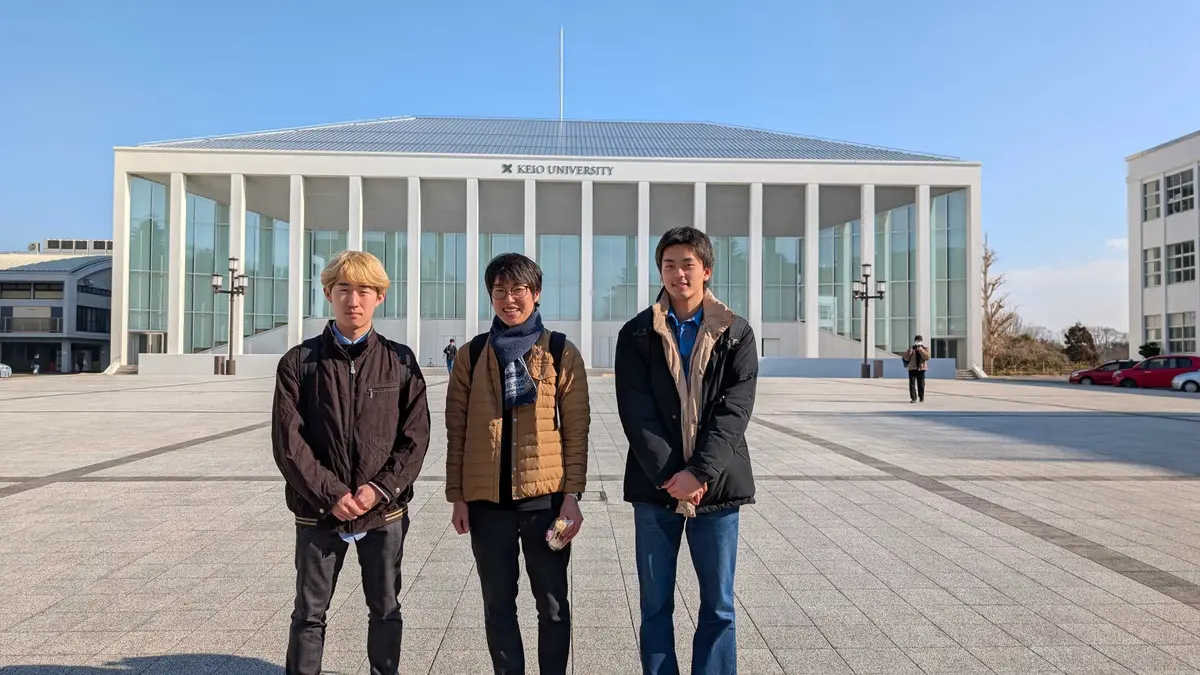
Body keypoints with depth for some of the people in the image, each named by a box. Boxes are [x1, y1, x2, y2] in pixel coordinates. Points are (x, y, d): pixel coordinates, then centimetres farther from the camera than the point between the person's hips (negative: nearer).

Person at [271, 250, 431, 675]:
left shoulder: (400, 362, 0)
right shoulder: (300, 362, -3)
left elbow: (416, 437, -2)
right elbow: (287, 440, -7)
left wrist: (381, 488, -14)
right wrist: (330, 493, -14)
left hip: (385, 510, 1)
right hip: (319, 509, 0)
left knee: (385, 610, 14)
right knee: (309, 613, 12)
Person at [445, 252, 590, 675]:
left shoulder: (562, 353, 0)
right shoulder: (471, 356, 5)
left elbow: (576, 429, -1)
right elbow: (456, 430, 5)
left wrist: (572, 494, -7)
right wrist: (457, 496, 1)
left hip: (546, 496, -1)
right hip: (487, 499, 2)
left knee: (552, 602, 9)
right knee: (498, 604, 12)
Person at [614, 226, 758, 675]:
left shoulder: (736, 334, 3)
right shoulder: (637, 334, 3)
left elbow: (734, 410, -6)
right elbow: (635, 411, -5)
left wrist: (699, 473, -16)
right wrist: (668, 474, -15)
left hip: (716, 486, 0)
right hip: (655, 486, 0)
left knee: (718, 606, 8)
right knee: (655, 605, 9)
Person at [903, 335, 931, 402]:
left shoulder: (925, 348, 6)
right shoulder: (911, 349, 10)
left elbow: (927, 357, -11)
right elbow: (906, 358, 2)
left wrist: (921, 350, -17)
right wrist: (909, 352, -14)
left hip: (921, 368, -1)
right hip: (912, 368, 1)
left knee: (921, 384, 5)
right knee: (912, 384, -7)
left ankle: (921, 397, 21)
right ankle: (913, 398, -5)